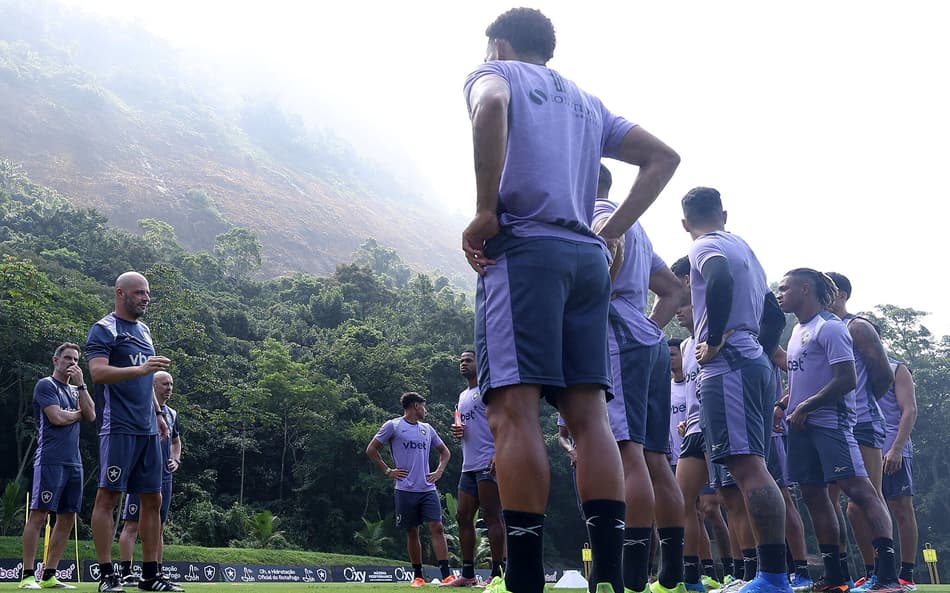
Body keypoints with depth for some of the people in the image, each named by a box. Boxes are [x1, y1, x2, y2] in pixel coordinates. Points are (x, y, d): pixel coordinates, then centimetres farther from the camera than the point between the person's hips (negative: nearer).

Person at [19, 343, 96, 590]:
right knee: (39, 515, -9)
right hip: (50, 460, -7)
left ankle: (49, 576, 9)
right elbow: (57, 417, -13)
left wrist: (80, 384, 2)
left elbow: (91, 416, 6)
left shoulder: (75, 390, 21)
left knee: (67, 519, 5)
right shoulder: (46, 385, 0)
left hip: (74, 462, 8)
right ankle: (28, 576, -7)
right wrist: (79, 413, 5)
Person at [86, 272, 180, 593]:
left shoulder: (144, 330, 20)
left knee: (153, 500, 7)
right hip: (118, 429, -8)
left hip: (147, 430, 8)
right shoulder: (104, 329, -4)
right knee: (108, 497, -5)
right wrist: (140, 368, -29)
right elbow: (98, 372, -19)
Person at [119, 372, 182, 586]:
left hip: (165, 478, 7)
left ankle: (157, 573, 14)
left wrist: (176, 460, 12)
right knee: (132, 524, -6)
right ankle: (126, 573, -5)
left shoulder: (172, 413, 17)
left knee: (158, 527, 10)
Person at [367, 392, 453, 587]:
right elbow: (371, 450, 3)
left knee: (437, 527, -8)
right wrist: (388, 471, -2)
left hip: (428, 489, 3)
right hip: (405, 489, -3)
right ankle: (418, 575, 13)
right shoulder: (393, 426, 1)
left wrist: (439, 471, 12)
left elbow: (444, 451, 28)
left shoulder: (427, 429, 16)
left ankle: (446, 574, -12)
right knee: (412, 532, 3)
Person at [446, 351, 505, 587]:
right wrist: (457, 431, 10)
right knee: (463, 517, 8)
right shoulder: (463, 396, 24)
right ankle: (468, 574, 14)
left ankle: (497, 573, -8)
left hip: (488, 464, -9)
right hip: (469, 466, 9)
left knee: (491, 516, -9)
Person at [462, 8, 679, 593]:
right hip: (588, 258, 6)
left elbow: (490, 106, -14)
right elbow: (663, 158, 25)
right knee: (589, 414, 0)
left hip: (524, 246, -6)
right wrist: (612, 232, 17)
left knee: (514, 410, -13)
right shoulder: (588, 102, 29)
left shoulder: (495, 73, 12)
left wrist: (487, 210, -11)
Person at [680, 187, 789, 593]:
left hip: (729, 365, -10)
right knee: (751, 468, 10)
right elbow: (774, 315, 28)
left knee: (747, 467, -15)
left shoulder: (706, 247, -2)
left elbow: (721, 281, -25)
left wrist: (715, 340, -18)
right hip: (758, 364, 10)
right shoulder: (745, 249, 25)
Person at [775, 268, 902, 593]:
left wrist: (805, 407, -14)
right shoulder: (798, 330, 17)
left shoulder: (829, 327, -10)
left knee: (859, 488, -15)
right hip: (802, 425, 10)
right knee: (814, 495, 8)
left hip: (829, 422, -9)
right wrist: (782, 405, 13)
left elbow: (847, 380, -17)